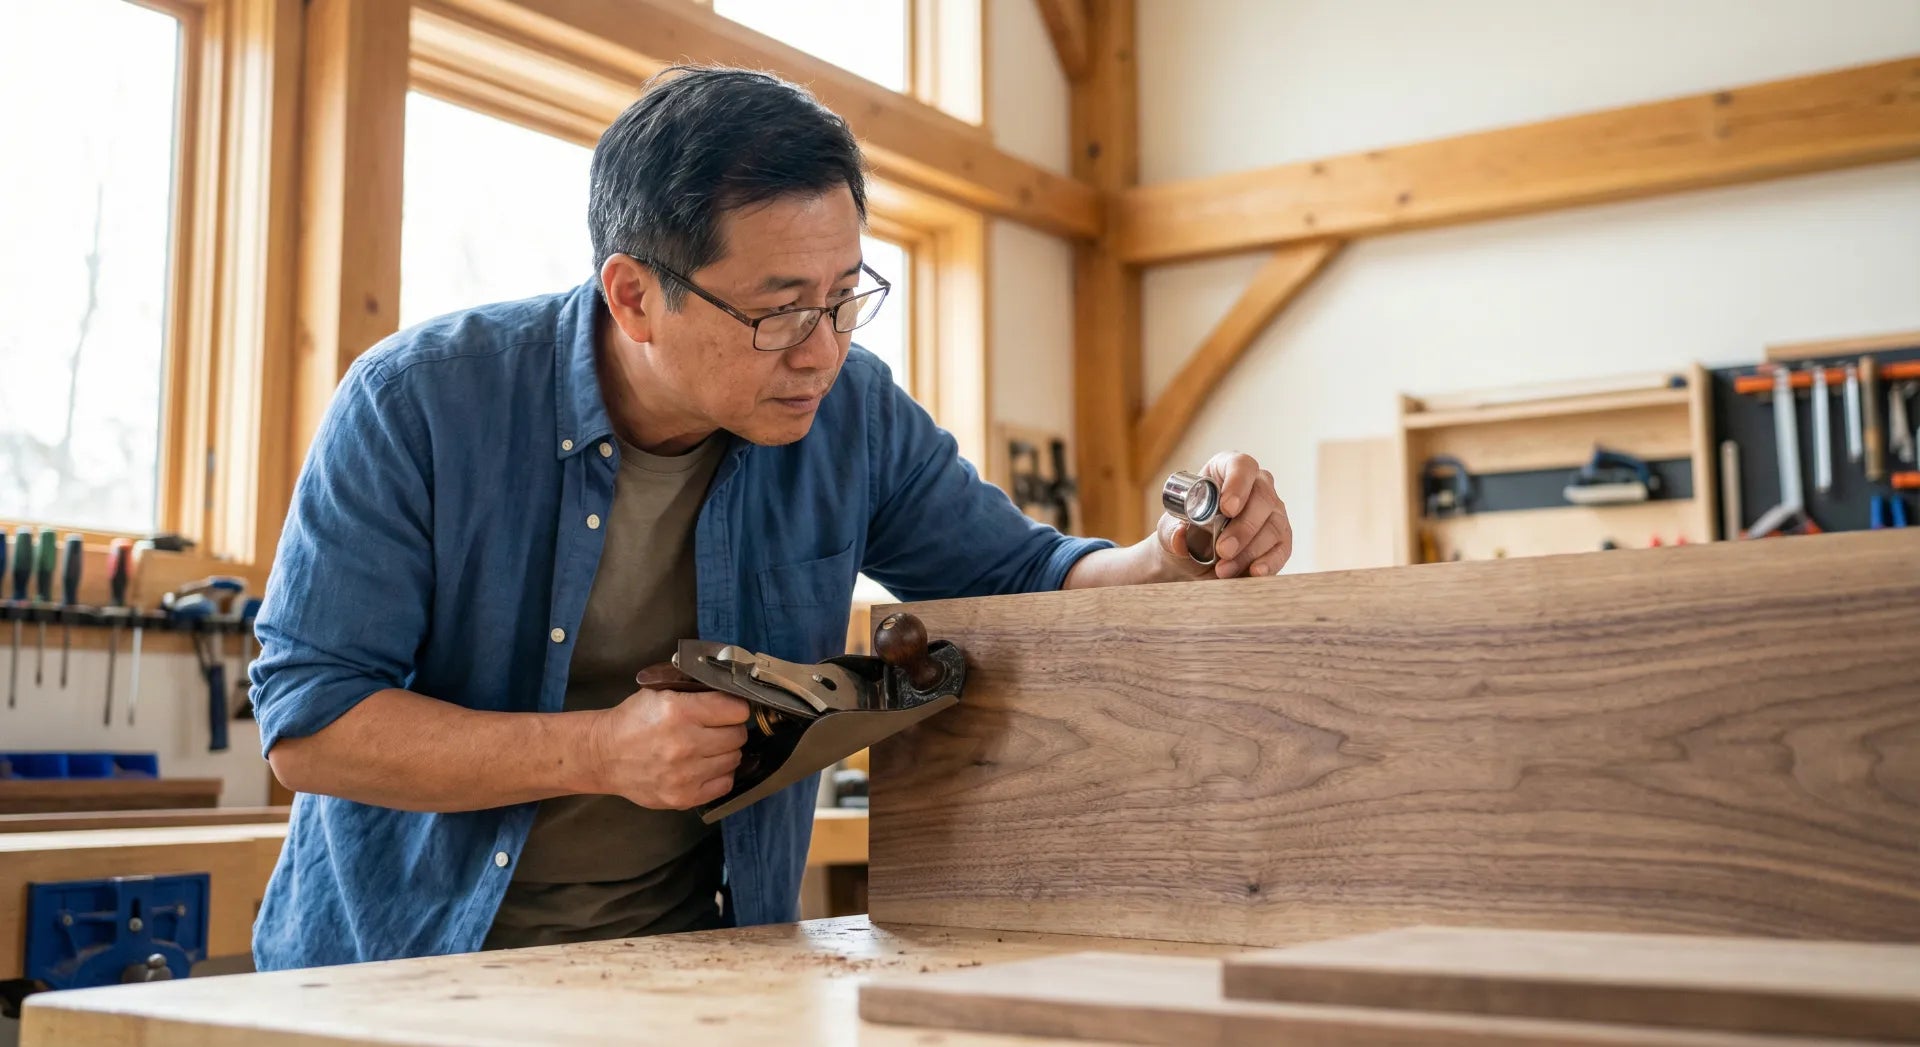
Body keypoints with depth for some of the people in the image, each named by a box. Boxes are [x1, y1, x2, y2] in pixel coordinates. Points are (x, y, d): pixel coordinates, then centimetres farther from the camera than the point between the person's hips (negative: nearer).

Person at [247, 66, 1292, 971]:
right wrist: (597, 751, -23)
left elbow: (1020, 582, 6)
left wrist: (1173, 561, -16)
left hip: (691, 953, 2)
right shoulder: (416, 403, -13)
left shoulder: (849, 414, -5)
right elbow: (304, 722, -13)